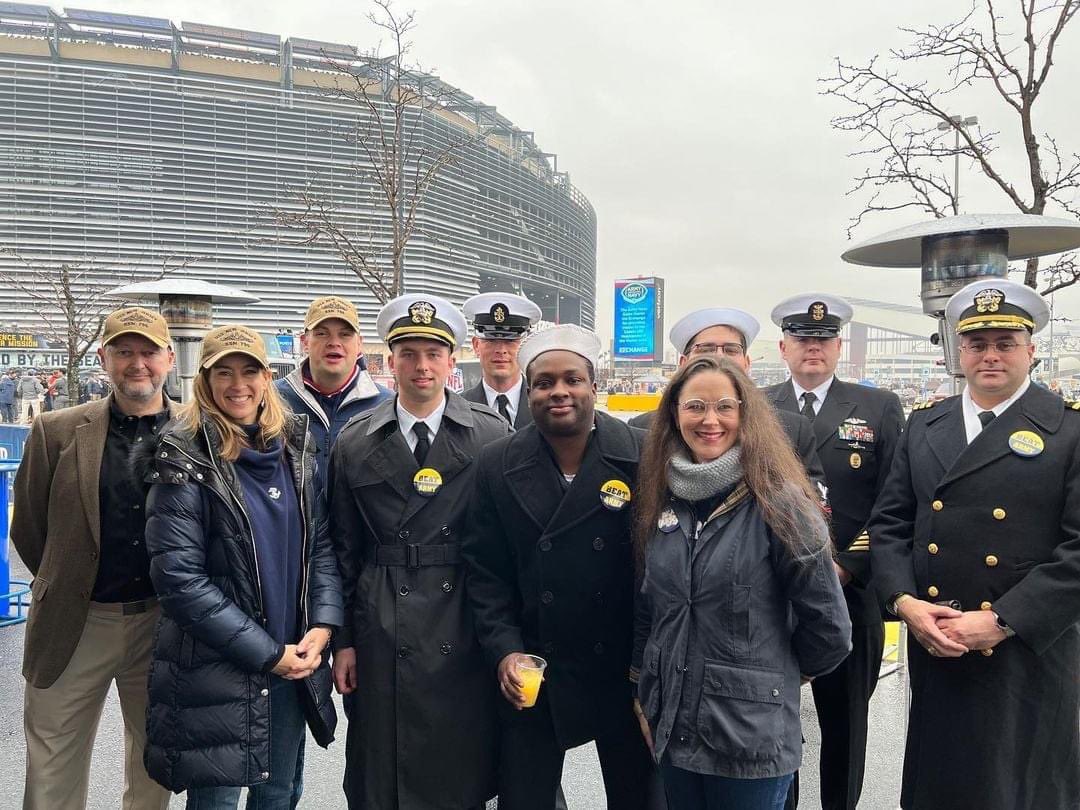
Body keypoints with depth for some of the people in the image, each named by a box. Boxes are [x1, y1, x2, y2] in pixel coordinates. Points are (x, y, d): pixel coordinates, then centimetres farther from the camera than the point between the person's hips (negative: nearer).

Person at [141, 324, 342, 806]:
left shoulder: (295, 448, 4)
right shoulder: (186, 459, -11)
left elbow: (320, 543, 7)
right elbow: (178, 577, -16)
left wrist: (323, 625, -8)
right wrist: (268, 653, -15)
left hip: (294, 666, 5)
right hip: (215, 671, -4)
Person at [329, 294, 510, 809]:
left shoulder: (492, 436, -2)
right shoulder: (355, 443, 3)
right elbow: (344, 549, 6)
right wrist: (343, 640, 4)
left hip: (464, 632, -1)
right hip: (381, 635, 1)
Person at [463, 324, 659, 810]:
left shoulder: (641, 456, -9)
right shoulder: (498, 466, -3)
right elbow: (485, 570, 0)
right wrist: (505, 651, -10)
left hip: (624, 668, -1)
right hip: (532, 673, 1)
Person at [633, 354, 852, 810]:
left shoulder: (777, 500, -14)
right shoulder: (661, 500, 2)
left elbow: (828, 627, -9)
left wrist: (778, 673, 6)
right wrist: (646, 699, 12)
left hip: (752, 736, -4)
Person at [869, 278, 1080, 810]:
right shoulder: (923, 425, 8)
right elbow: (889, 523, 7)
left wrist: (1002, 622, -17)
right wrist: (904, 601, -8)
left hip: (1028, 654, -3)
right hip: (932, 647, 4)